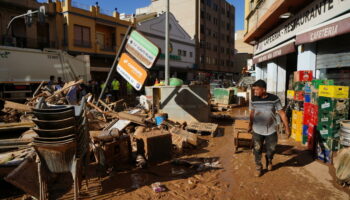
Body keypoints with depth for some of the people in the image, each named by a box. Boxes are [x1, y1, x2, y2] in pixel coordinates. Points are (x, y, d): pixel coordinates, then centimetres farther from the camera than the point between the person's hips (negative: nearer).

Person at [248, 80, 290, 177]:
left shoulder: (274, 99, -14)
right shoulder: (253, 99, -8)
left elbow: (282, 113, -7)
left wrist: (287, 128, -6)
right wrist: (250, 125, 16)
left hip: (271, 130, -1)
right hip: (257, 130, 1)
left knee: (271, 149, 14)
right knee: (257, 150, 6)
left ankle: (269, 160, 47)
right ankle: (258, 167, 29)